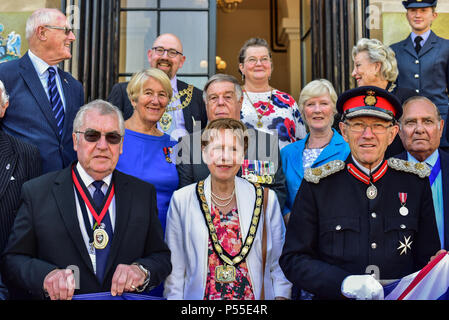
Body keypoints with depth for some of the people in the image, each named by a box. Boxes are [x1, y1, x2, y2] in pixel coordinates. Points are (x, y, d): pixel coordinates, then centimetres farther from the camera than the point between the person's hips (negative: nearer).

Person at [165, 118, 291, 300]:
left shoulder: (266, 199, 8)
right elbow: (175, 270, 7)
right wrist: (175, 297, -2)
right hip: (201, 295, 0)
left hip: (254, 296, 0)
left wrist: (281, 295, -1)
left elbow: (278, 265, 11)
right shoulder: (182, 200, 6)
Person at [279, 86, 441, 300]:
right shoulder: (317, 185, 1)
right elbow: (293, 259, 0)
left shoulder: (416, 182, 7)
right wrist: (345, 283, -13)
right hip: (335, 295, -1)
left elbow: (429, 258, 11)